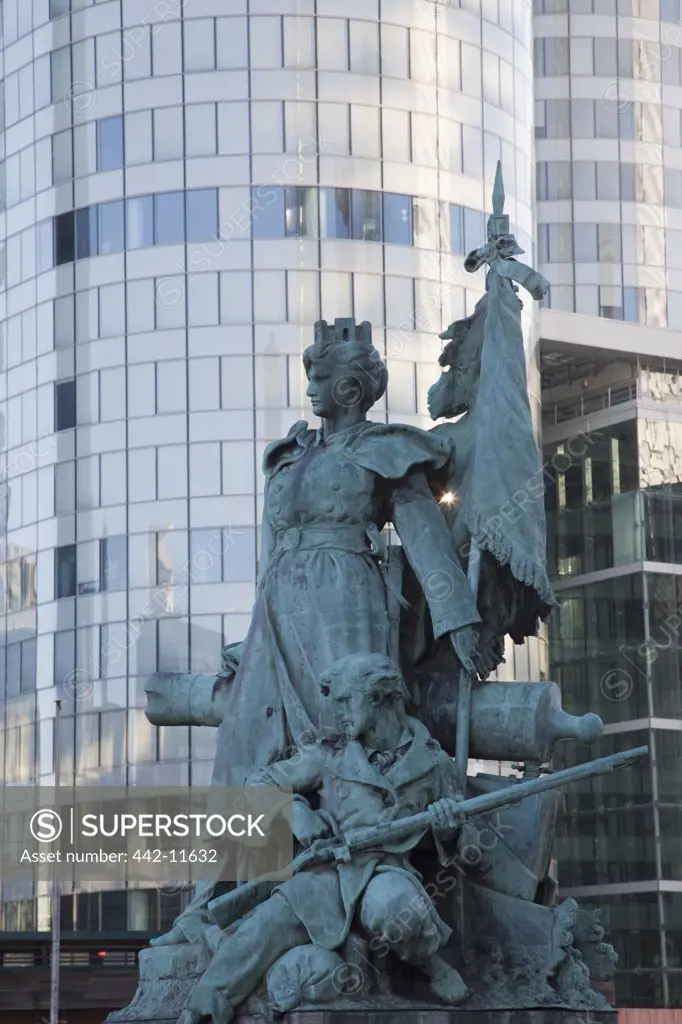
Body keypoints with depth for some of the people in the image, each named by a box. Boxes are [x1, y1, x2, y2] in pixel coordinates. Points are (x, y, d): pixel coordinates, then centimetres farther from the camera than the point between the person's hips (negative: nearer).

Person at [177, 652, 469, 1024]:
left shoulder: (430, 762, 10)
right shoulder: (330, 754, 11)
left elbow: (445, 837, 21)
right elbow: (261, 782, 15)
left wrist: (446, 823, -4)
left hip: (386, 871, -2)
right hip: (328, 874, 2)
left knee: (396, 909, -38)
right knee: (264, 927, -23)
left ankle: (433, 967, -7)